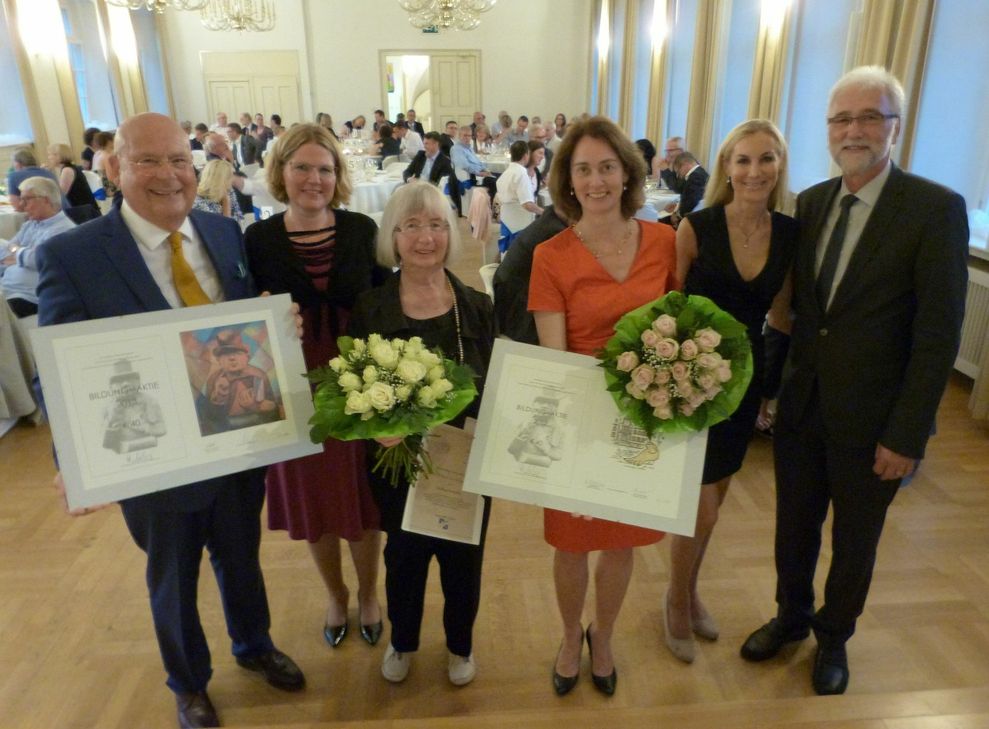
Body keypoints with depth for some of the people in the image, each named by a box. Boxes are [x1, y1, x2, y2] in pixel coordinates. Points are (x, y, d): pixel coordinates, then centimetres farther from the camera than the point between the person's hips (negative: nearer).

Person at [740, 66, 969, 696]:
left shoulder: (937, 209, -13)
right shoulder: (810, 202, 2)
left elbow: (939, 334, -14)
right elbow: (798, 303, 7)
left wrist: (906, 435, -15)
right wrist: (776, 377, 0)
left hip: (870, 419, -4)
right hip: (802, 406, 4)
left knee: (854, 541, 17)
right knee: (794, 527, 19)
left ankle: (834, 636, 42)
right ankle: (792, 616, 45)